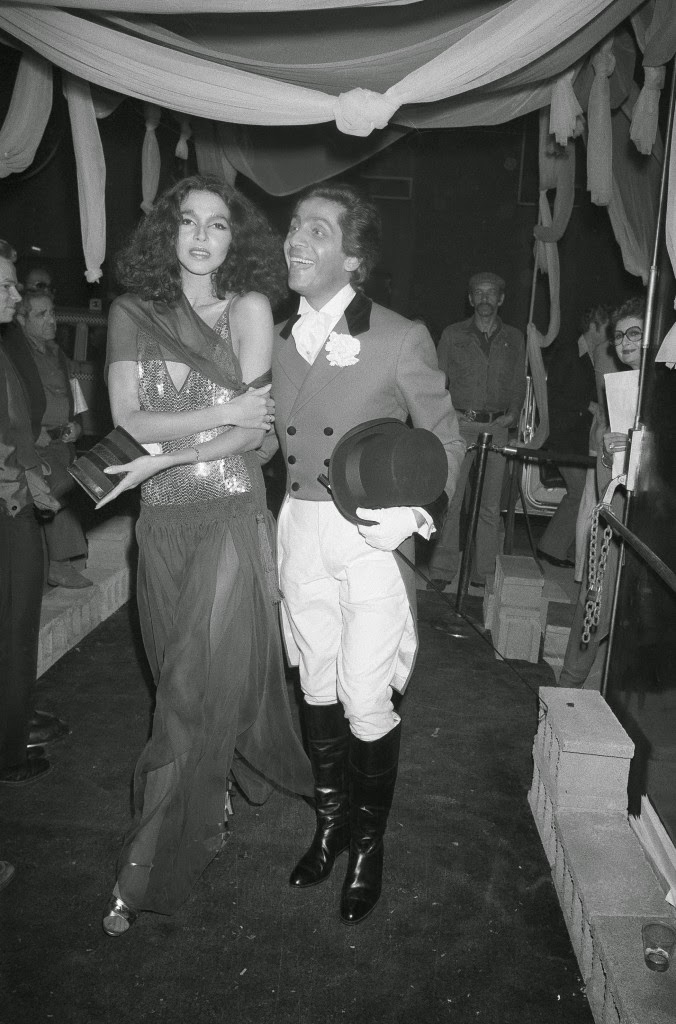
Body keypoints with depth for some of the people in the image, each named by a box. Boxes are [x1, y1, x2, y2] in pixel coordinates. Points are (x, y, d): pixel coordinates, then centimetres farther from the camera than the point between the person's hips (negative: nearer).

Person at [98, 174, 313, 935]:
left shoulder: (248, 307, 0)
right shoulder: (131, 313, 7)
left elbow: (258, 428, -9)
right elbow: (127, 420, -2)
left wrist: (164, 456, -15)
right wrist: (223, 414, -12)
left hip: (232, 515, -3)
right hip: (163, 521, 3)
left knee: (199, 688, -4)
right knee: (184, 679, 14)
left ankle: (146, 870, 9)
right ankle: (215, 794, 39)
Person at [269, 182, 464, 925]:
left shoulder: (401, 339, -8)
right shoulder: (277, 338, 6)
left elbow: (446, 439, -1)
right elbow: (272, 437, 11)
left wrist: (414, 513, -15)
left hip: (371, 537, -4)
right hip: (300, 532, 4)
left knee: (366, 703, 1)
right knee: (317, 689, 15)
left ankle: (368, 843, 27)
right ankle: (330, 823, 38)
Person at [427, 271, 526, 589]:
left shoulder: (514, 339, 14)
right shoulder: (452, 335, 10)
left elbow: (519, 383, 16)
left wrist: (512, 413, 0)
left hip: (496, 427, 2)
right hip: (458, 424, -1)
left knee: (491, 504, 2)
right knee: (450, 498, -8)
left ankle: (484, 573, 10)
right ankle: (442, 569, -1)